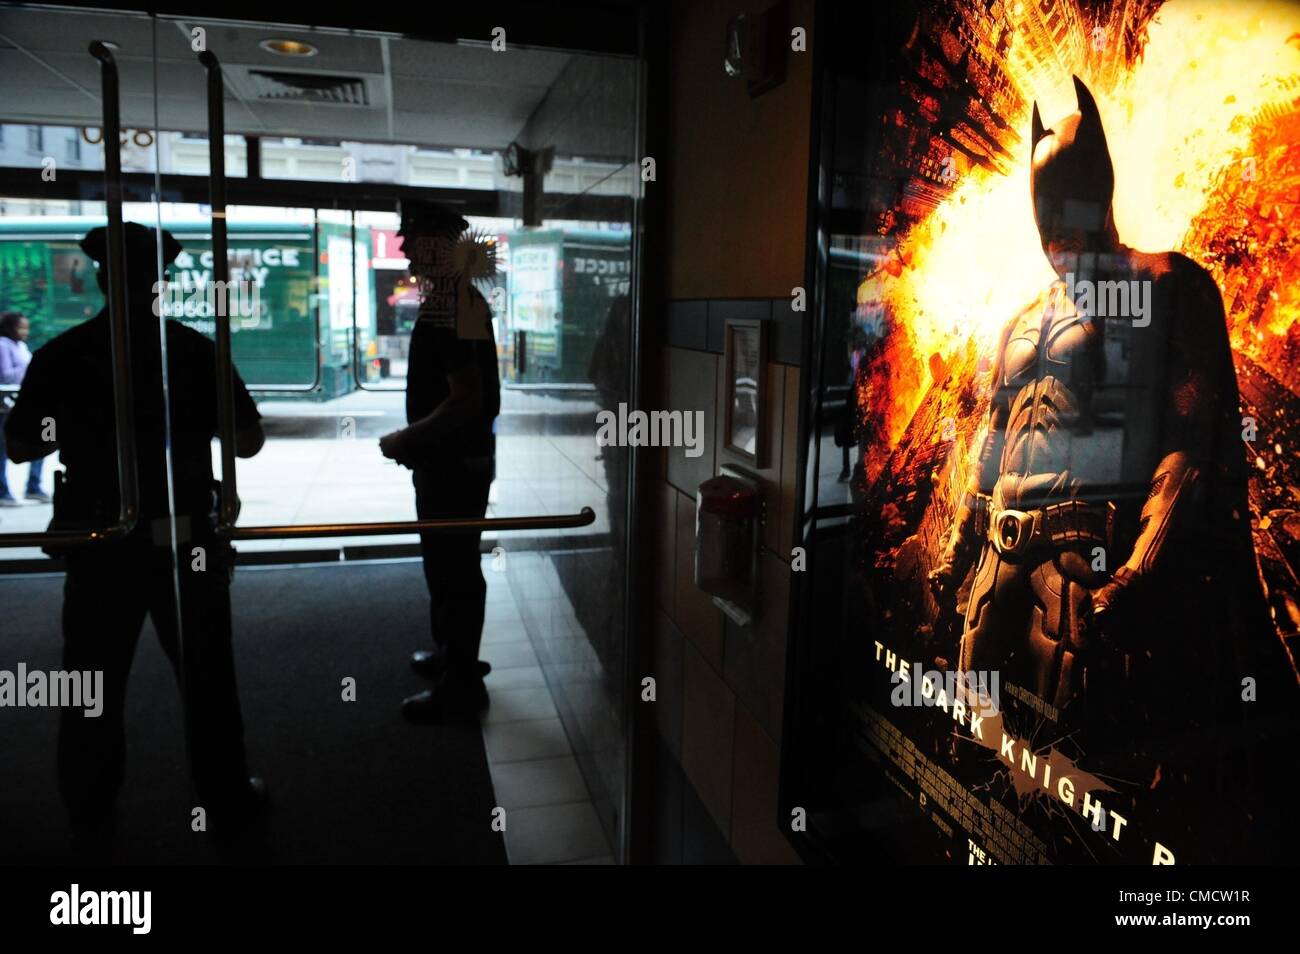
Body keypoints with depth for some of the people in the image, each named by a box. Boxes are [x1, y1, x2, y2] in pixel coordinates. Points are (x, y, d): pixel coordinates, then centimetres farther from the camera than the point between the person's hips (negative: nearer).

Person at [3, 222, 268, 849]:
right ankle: (225, 800, 23)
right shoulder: (195, 349, -8)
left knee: (95, 684, 16)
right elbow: (249, 442, -4)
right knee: (206, 678, 11)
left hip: (99, 543, 2)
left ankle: (90, 817, 28)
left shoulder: (62, 355, -4)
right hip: (185, 539, -1)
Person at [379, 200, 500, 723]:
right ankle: (454, 652, 40)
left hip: (453, 463, -11)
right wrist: (416, 439, 17)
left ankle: (460, 686, 15)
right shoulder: (457, 294, 11)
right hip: (454, 457, 11)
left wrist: (404, 439, -16)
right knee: (450, 562, 23)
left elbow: (466, 400, -27)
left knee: (453, 568, 1)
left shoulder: (449, 304, -21)